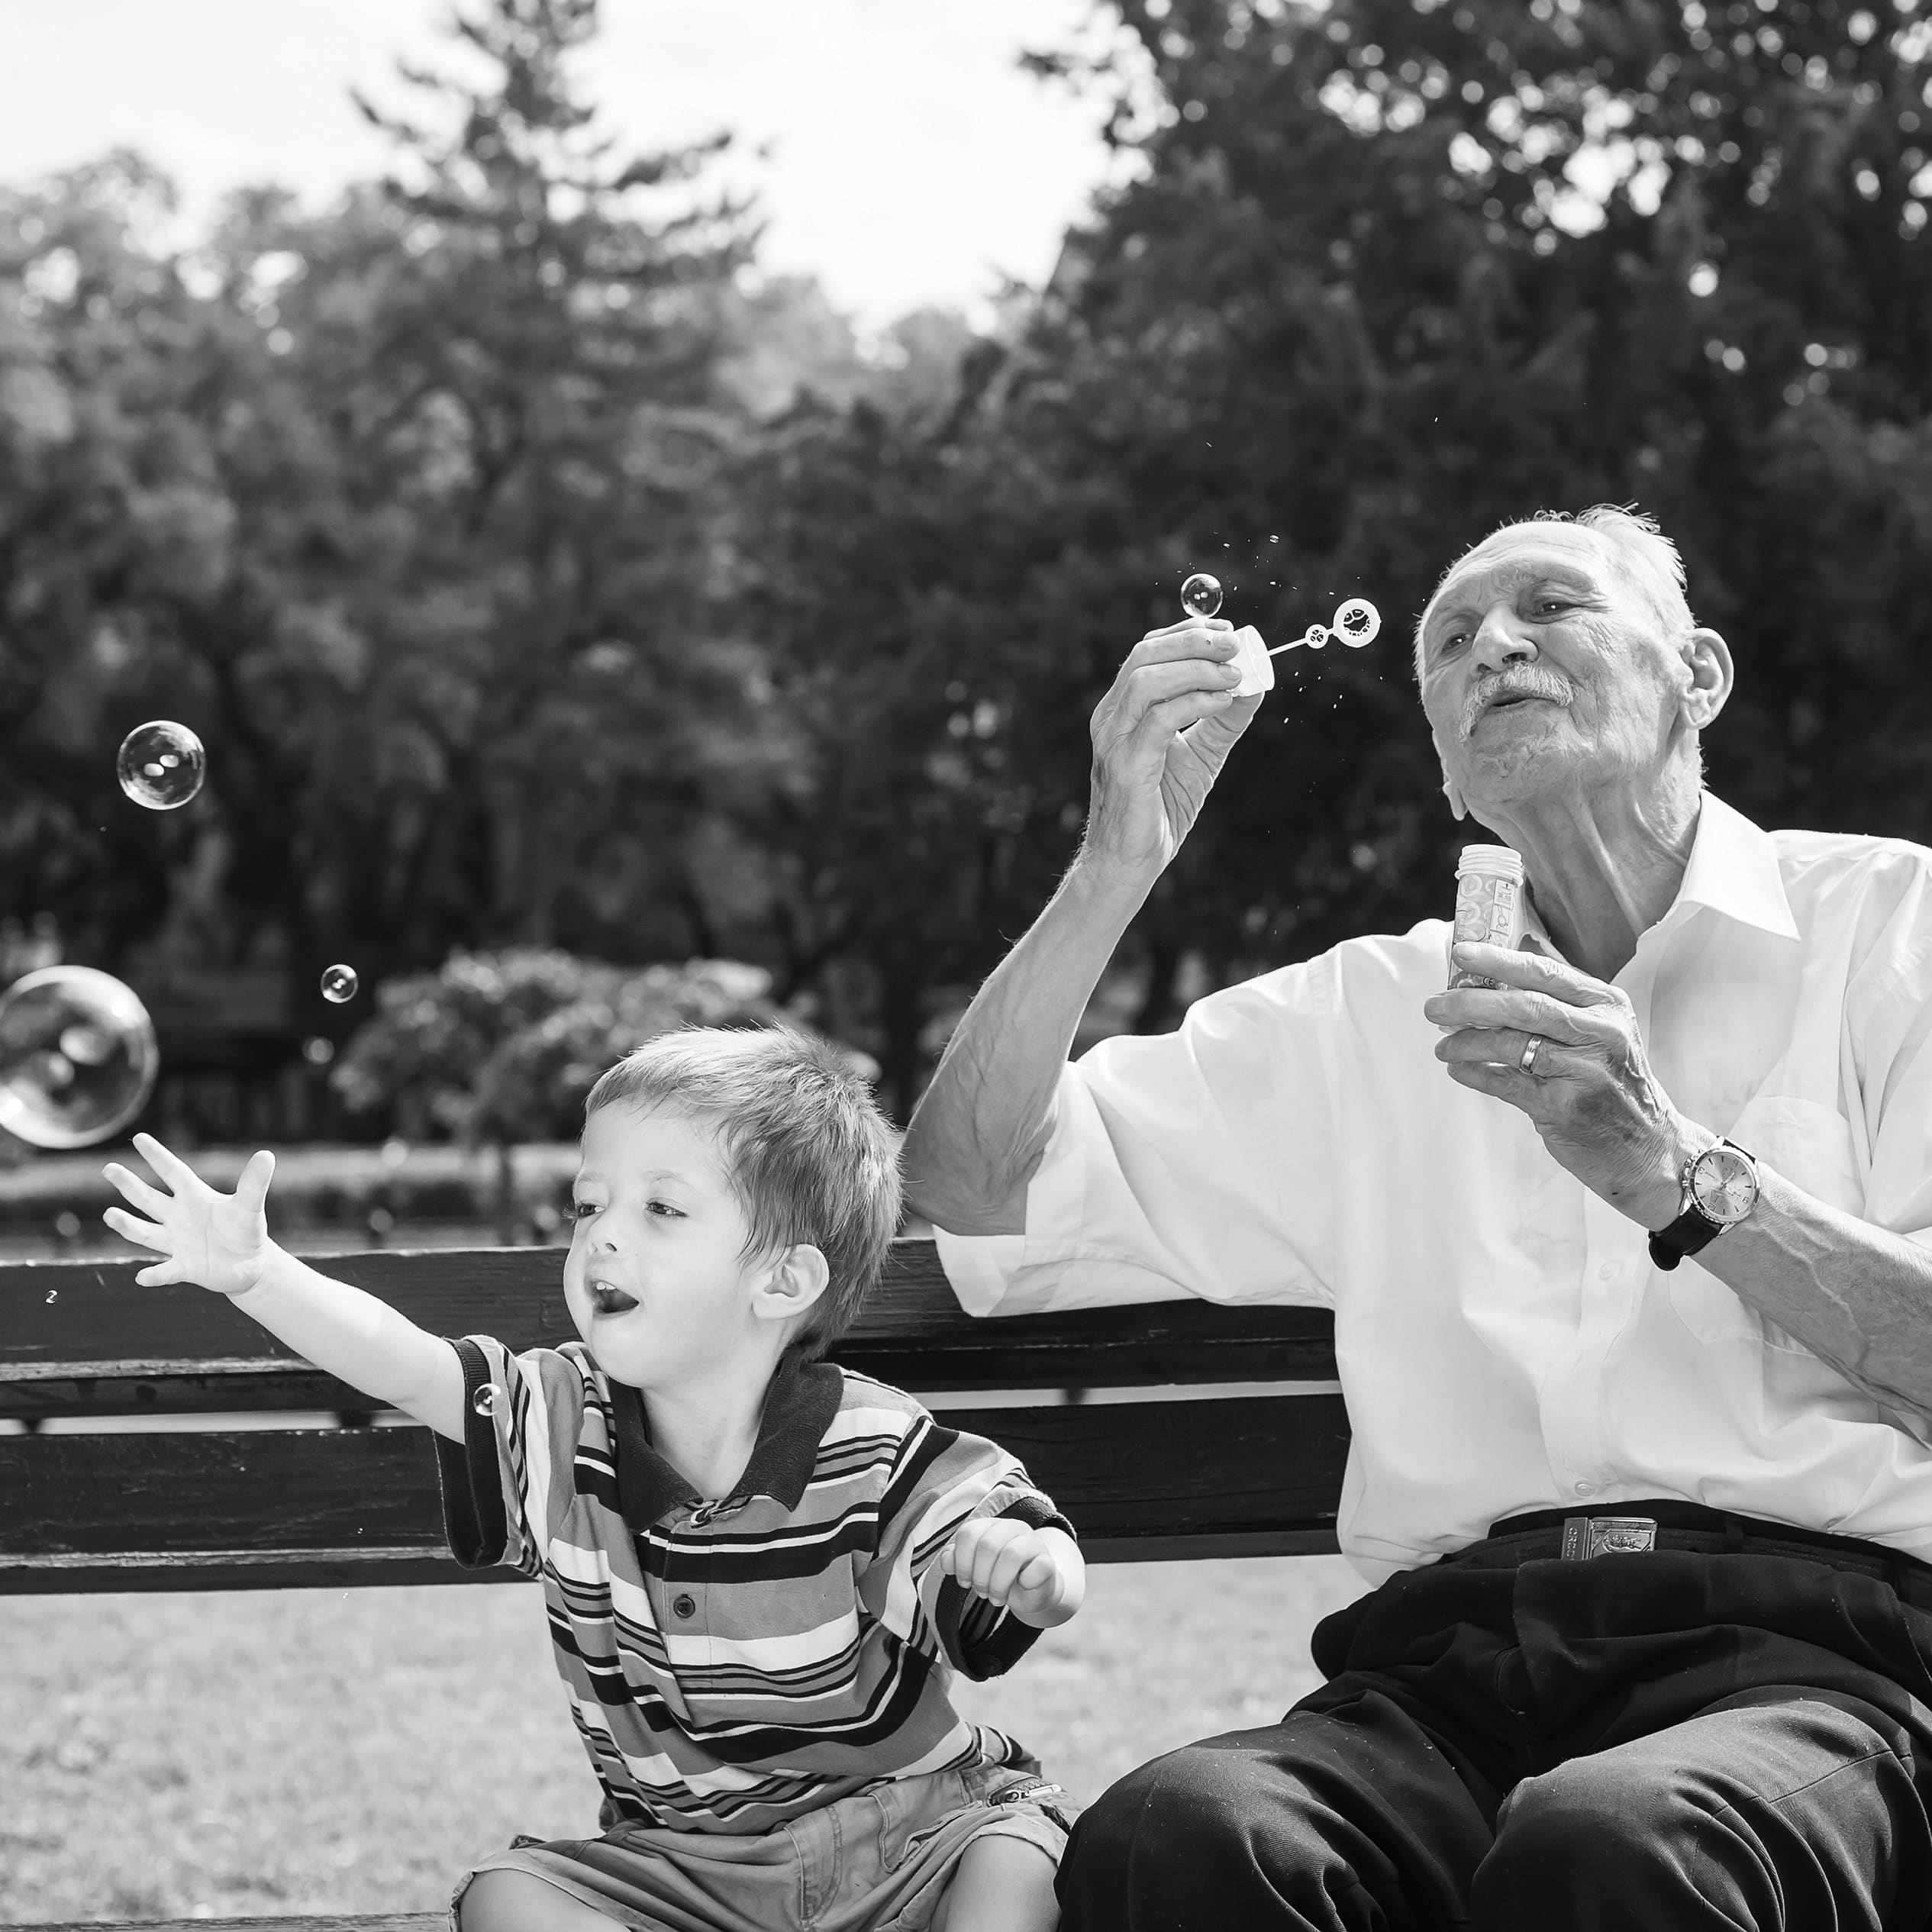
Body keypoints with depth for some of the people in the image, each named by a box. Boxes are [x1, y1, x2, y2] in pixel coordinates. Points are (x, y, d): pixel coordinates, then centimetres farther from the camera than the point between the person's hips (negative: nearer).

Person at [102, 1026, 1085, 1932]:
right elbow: (400, 1363, -17)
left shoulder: (876, 1461, -14)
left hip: (909, 1829, -4)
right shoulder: (560, 1424, -3)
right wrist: (256, 1273, -33)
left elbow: (1055, 1574, -16)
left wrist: (1025, 1564, -41)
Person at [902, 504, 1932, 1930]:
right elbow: (975, 1192, 14)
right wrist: (1118, 865, 2)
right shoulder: (1368, 1013, 22)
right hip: (1449, 1661, 3)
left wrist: (1683, 1178, -14)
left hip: (1810, 1637, -3)